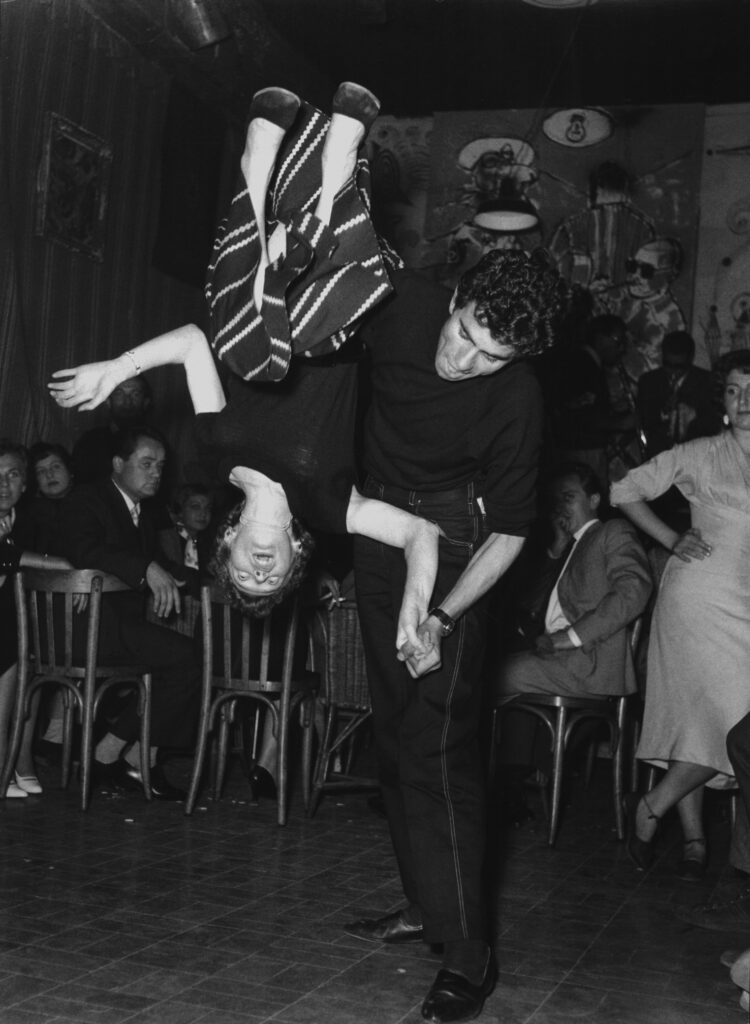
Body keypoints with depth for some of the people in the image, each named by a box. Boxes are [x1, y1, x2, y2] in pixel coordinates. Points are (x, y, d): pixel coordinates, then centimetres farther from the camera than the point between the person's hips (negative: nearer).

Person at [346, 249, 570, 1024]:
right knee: (395, 734, 12)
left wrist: (441, 619, -23)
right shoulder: (401, 302, -17)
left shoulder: (515, 402, -24)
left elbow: (510, 532, -14)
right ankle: (425, 902, 25)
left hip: (449, 549, -6)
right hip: (376, 530, 6)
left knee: (437, 747, -13)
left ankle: (467, 954, -7)